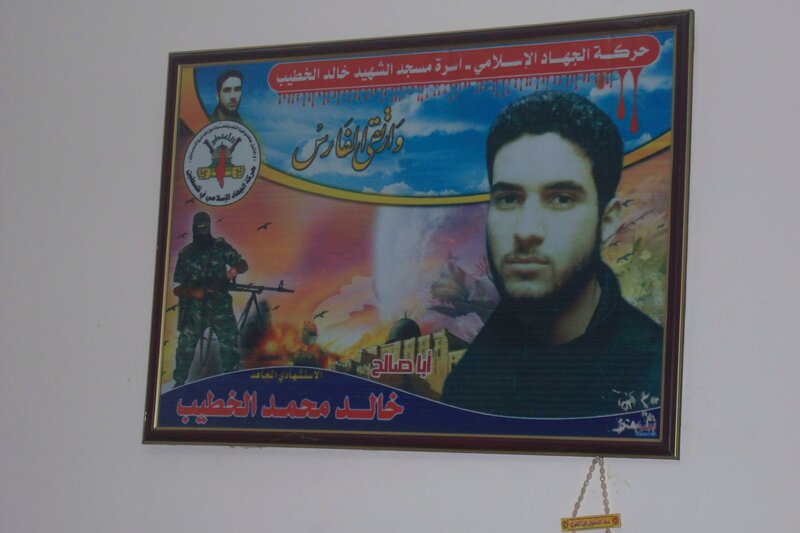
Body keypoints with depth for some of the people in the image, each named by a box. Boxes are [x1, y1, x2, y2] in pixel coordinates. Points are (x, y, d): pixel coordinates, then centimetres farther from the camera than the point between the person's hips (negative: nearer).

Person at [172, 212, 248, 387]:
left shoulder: (220, 246, 2)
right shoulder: (185, 254, 1)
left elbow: (243, 264, 7)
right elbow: (177, 288, 3)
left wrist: (234, 269, -16)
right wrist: (192, 292, -17)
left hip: (220, 306, 1)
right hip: (195, 308, 0)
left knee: (230, 344, -2)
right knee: (186, 345, -4)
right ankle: (179, 383, 8)